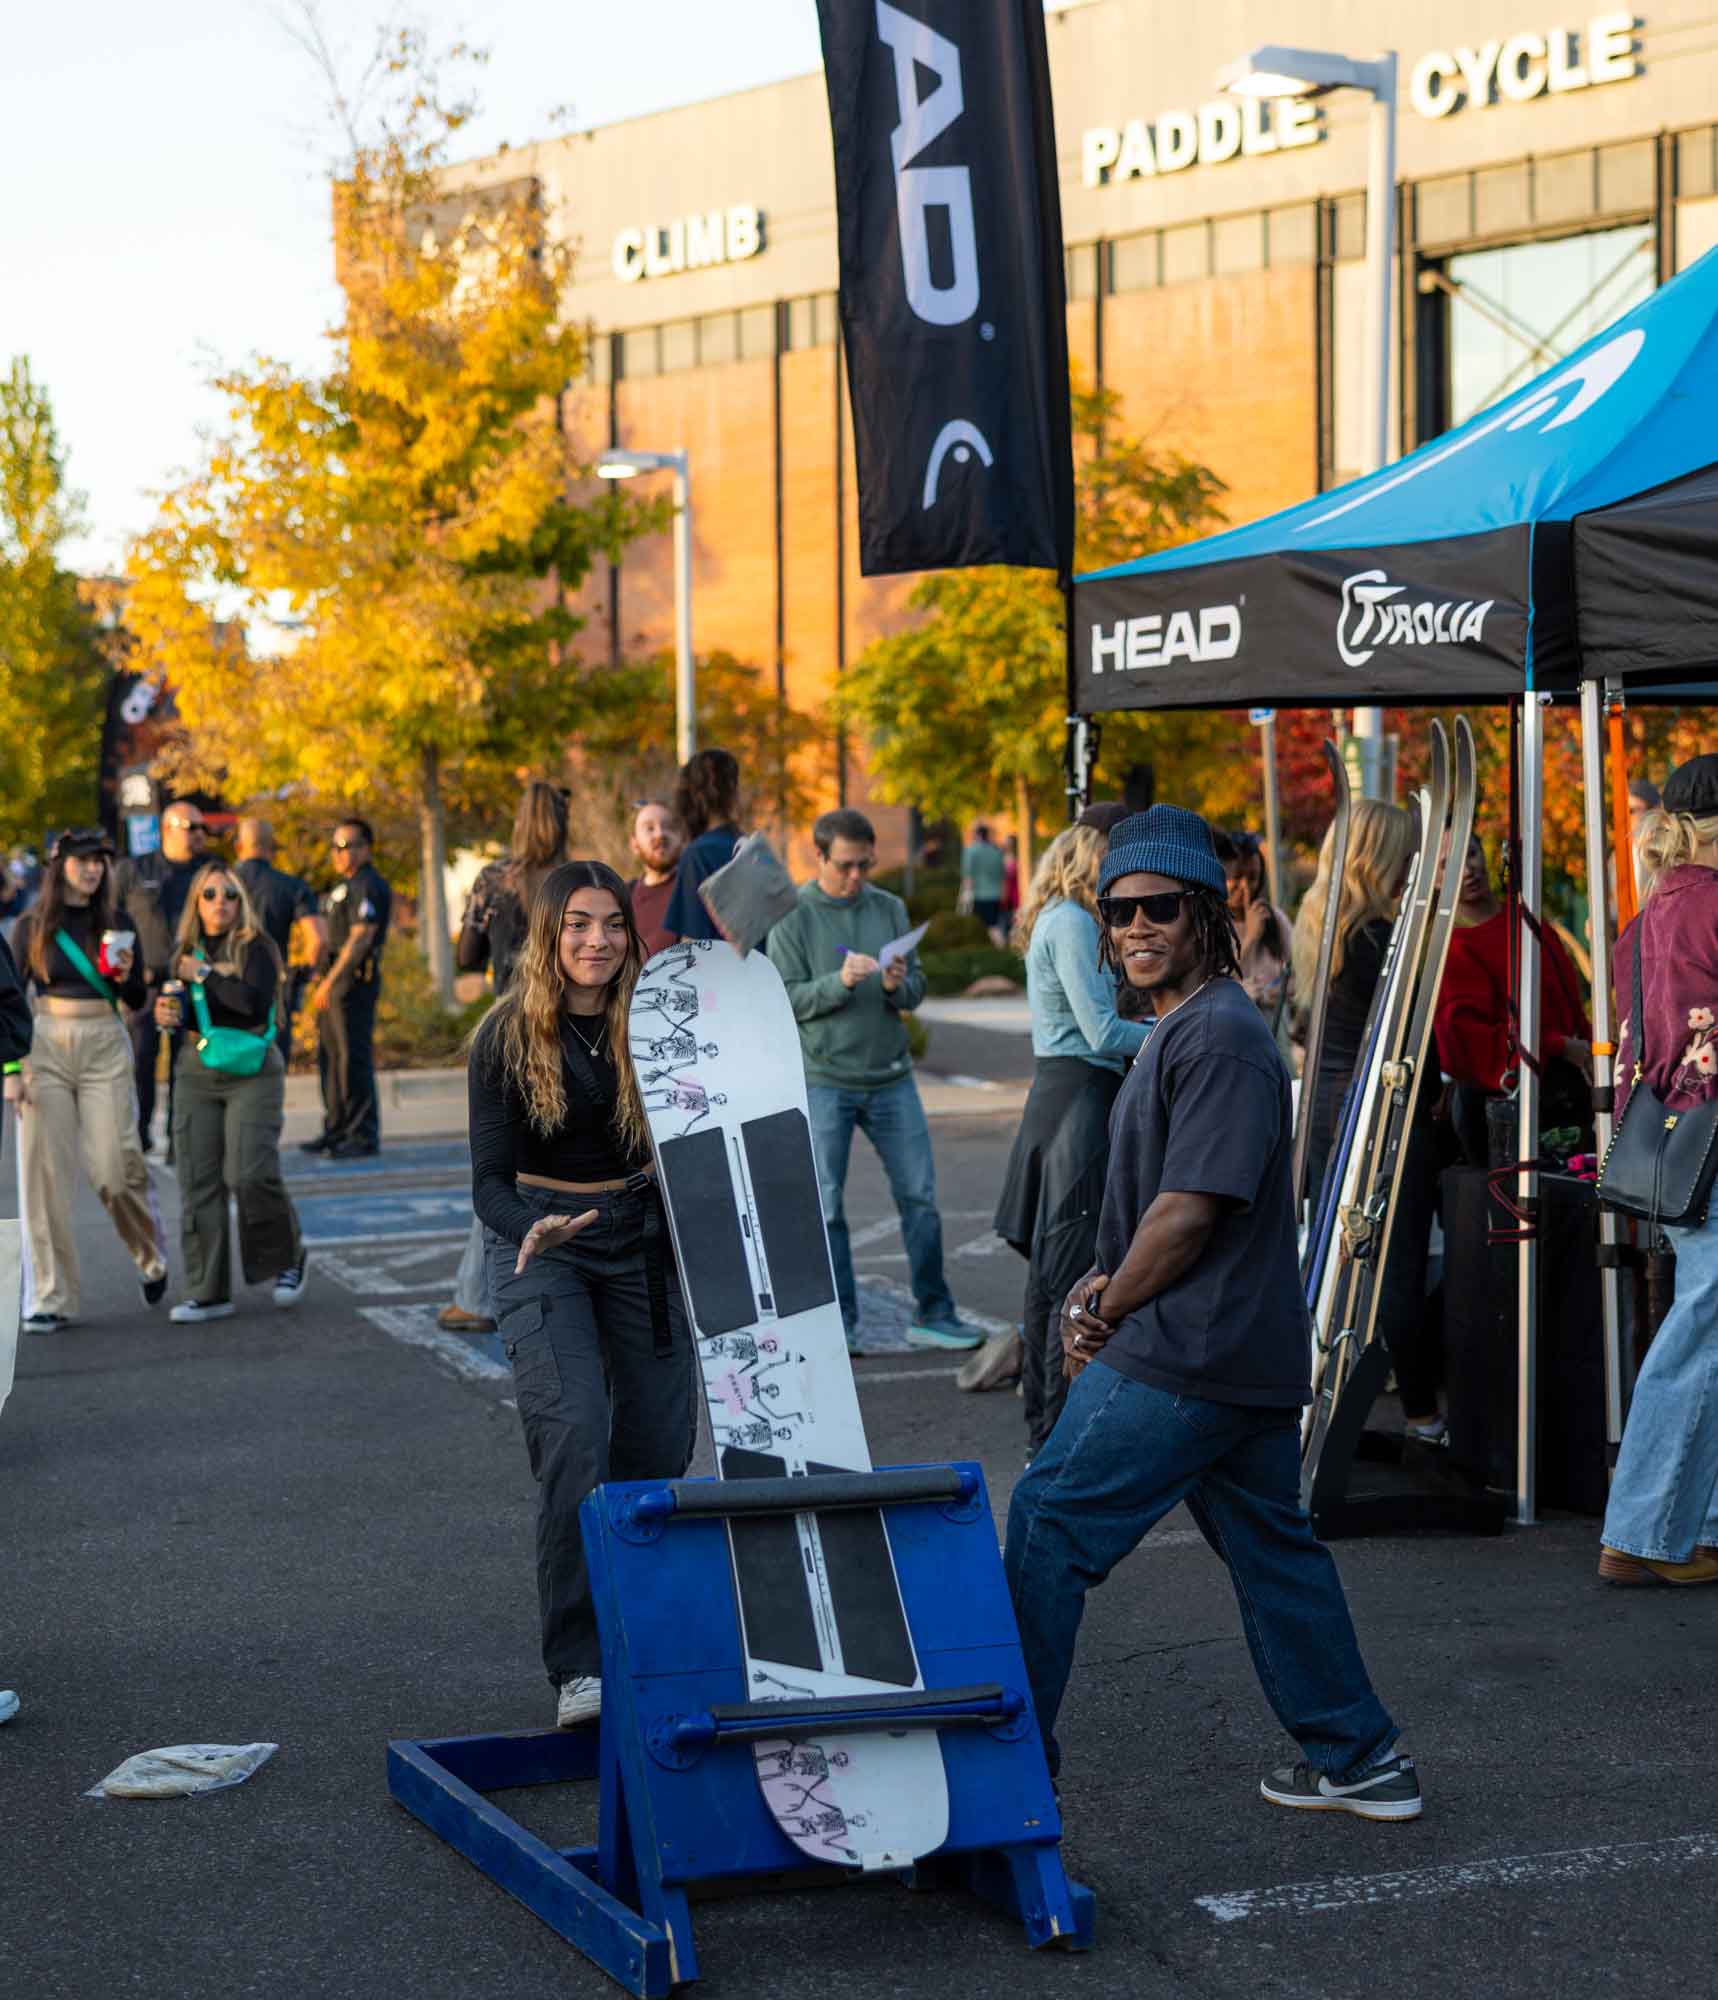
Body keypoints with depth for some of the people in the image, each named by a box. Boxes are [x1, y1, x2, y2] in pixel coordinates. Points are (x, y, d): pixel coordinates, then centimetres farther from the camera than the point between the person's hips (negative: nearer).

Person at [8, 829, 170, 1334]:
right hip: (45, 1049, 0)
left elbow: (136, 1003, 11)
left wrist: (125, 977, -11)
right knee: (44, 1174, -3)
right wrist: (11, 1071, -4)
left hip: (105, 1049, 0)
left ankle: (151, 1258, 24)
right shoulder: (31, 927, 4)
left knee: (115, 1168, -5)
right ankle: (49, 1299, 3)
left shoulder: (118, 925, 6)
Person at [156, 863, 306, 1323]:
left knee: (251, 1173, -15)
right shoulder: (184, 949, 12)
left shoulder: (256, 947, -4)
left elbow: (257, 1001, -19)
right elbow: (174, 1005, 19)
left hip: (251, 1072, -5)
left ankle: (288, 1259, 10)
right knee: (199, 1182, 0)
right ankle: (207, 1293, 5)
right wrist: (165, 1013, -5)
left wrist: (204, 976, -12)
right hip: (196, 1072, 5)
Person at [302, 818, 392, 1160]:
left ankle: (363, 1137, -7)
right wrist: (324, 981, 19)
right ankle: (336, 1129, 20)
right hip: (333, 981, 11)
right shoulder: (343, 886, 20)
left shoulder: (368, 887, -13)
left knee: (353, 1057, -9)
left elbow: (360, 939, -21)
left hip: (355, 979, -10)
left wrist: (331, 980, -23)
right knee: (330, 1055, 13)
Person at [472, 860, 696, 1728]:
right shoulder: (508, 1036, -11)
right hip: (541, 1240, -3)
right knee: (573, 1435, -19)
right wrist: (530, 1229, -32)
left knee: (658, 1442, 3)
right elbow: (490, 1177, -11)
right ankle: (578, 1666, -17)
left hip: (640, 1233, 3)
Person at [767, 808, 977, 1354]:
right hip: (823, 1080, -3)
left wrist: (897, 985, -16)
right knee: (826, 1208, 1)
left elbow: (916, 989, 7)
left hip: (891, 1078, 3)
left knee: (919, 1198, 3)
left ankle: (932, 1314, 12)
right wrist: (840, 982, -22)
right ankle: (840, 1323, 9)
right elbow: (787, 999, -7)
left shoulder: (890, 909, 7)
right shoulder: (792, 918, -2)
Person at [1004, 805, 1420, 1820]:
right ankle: (1359, 1759, 23)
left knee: (1051, 1521, -6)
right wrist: (1105, 1283, 7)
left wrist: (1105, 1315, -9)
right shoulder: (1187, 1028, 16)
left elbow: (1188, 1212, -21)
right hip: (1251, 1354, 10)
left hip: (1186, 1357, -10)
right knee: (1273, 1545, 16)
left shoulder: (1219, 1035, -17)